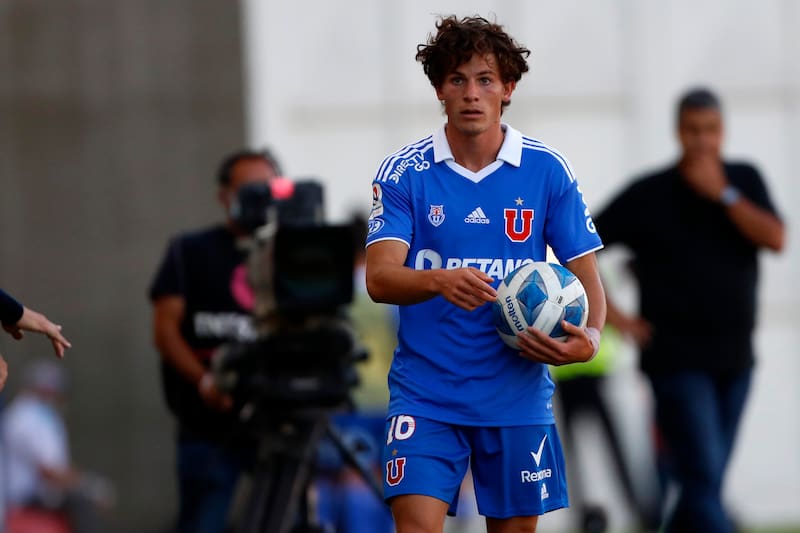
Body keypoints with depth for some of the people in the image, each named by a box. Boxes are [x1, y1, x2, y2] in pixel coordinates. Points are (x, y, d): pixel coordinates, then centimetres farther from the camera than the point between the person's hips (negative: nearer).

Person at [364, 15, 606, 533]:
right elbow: (380, 278, -12)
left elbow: (586, 275, 3)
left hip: (519, 393, 2)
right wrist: (440, 281, -33)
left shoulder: (548, 171, 0)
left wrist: (588, 339, -18)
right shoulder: (404, 172, -3)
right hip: (426, 389, -1)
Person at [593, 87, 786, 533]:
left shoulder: (744, 181, 7)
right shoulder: (649, 195, -4)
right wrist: (612, 314, -8)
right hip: (678, 360, -5)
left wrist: (723, 194, -14)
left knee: (704, 484, 10)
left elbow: (775, 239, -7)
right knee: (704, 480, -14)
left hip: (734, 360, 5)